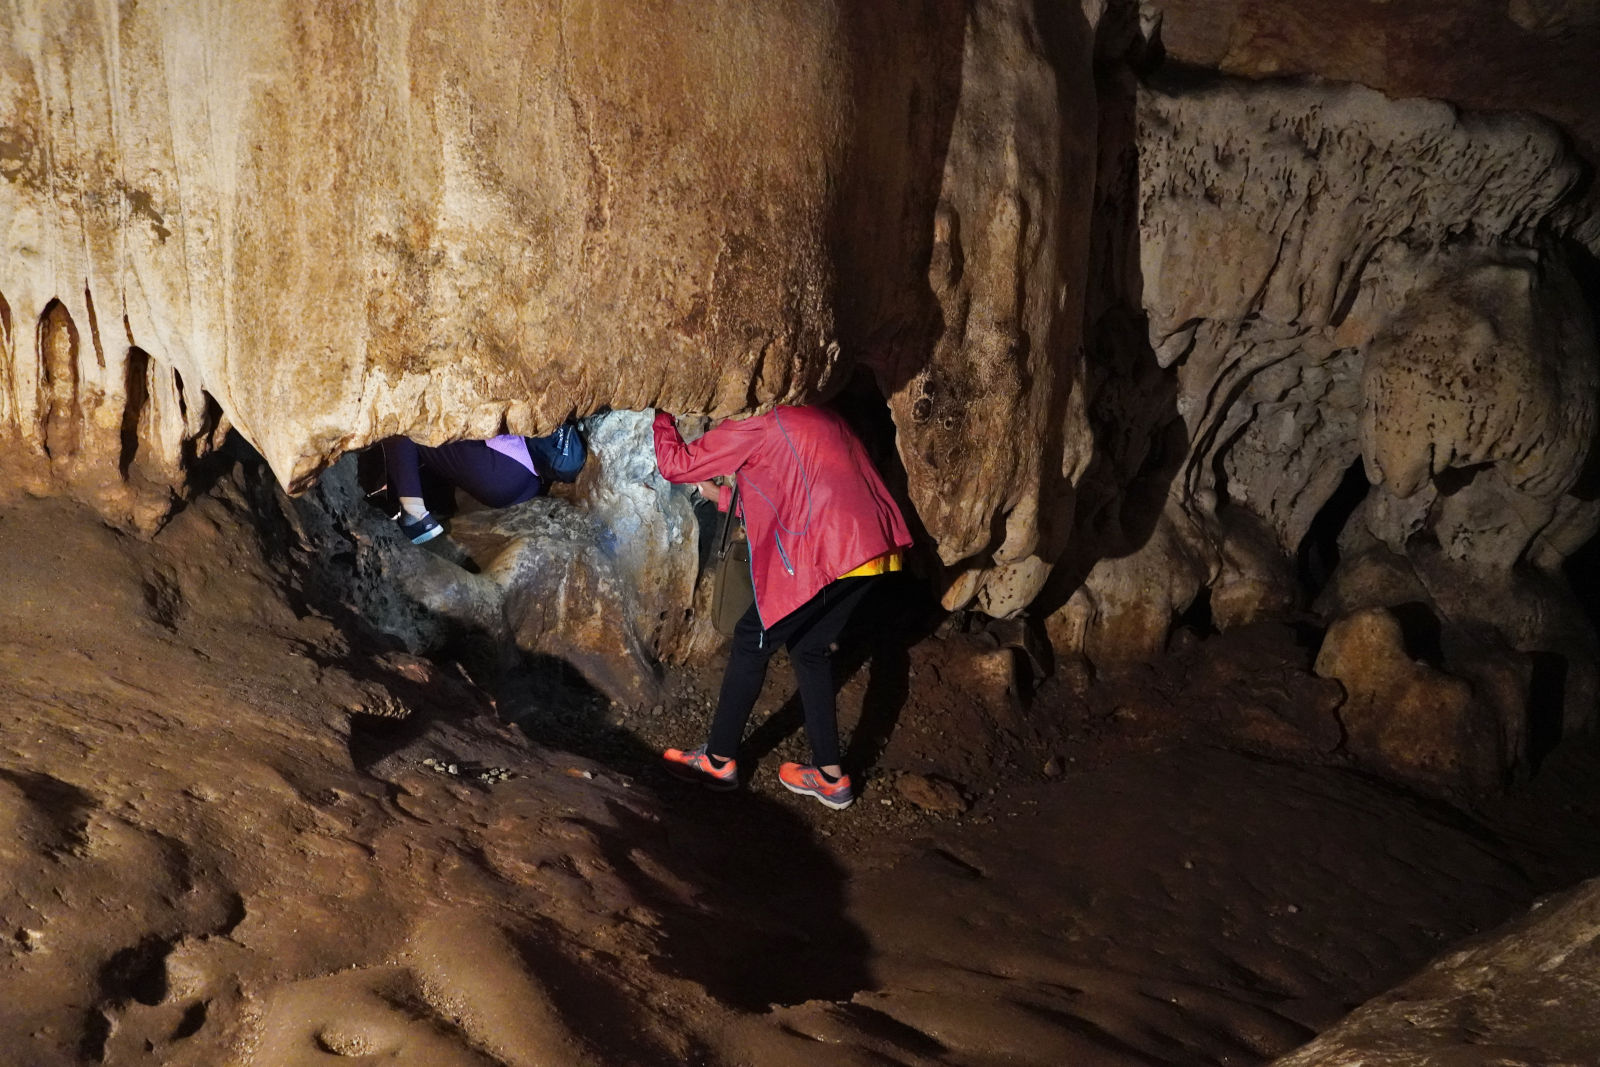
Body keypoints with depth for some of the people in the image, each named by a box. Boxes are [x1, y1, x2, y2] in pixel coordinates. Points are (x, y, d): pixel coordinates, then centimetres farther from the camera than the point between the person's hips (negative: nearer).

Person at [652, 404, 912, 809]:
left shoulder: (755, 424, -2)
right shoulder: (814, 415, 24)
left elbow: (675, 464, 1)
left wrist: (663, 420, 18)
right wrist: (726, 496, 38)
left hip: (825, 553, -8)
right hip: (875, 546, 8)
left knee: (752, 640, 7)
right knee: (811, 647, 21)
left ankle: (719, 760, 16)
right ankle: (830, 775, 22)